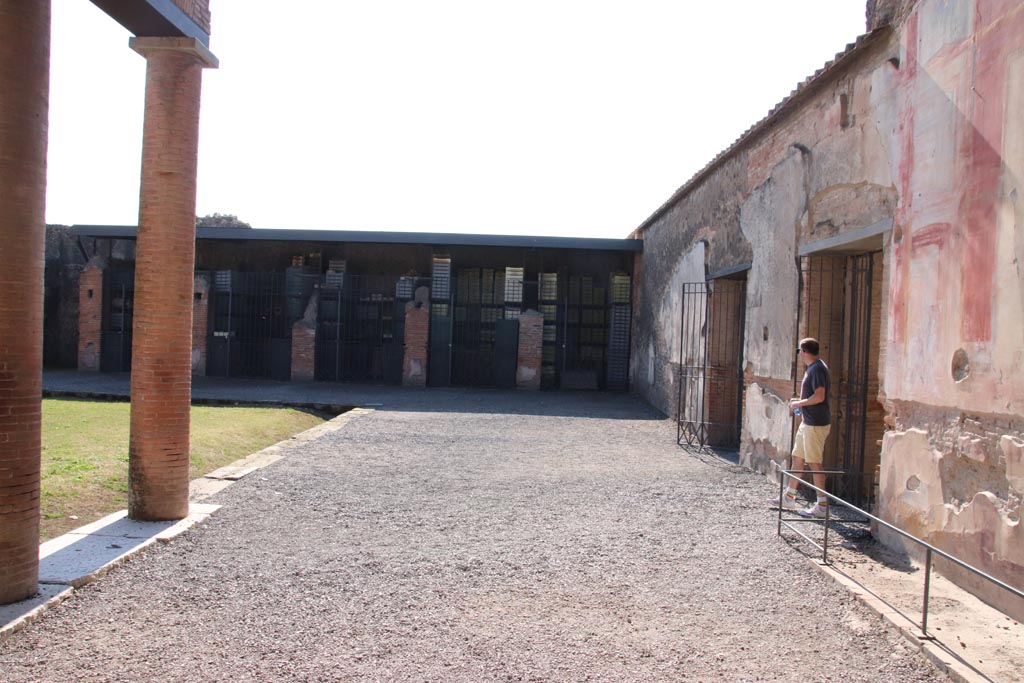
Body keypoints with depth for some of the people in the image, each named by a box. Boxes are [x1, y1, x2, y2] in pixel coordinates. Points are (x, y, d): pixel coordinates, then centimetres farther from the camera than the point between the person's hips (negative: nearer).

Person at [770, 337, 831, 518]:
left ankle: (822, 505, 0)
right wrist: (800, 401, 12)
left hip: (816, 423, -11)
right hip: (807, 422, 11)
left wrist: (799, 403, -14)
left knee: (814, 463, -6)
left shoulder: (817, 369, -18)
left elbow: (819, 396, -25)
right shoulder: (812, 368, 14)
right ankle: (789, 497, 25)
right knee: (797, 458, 16)